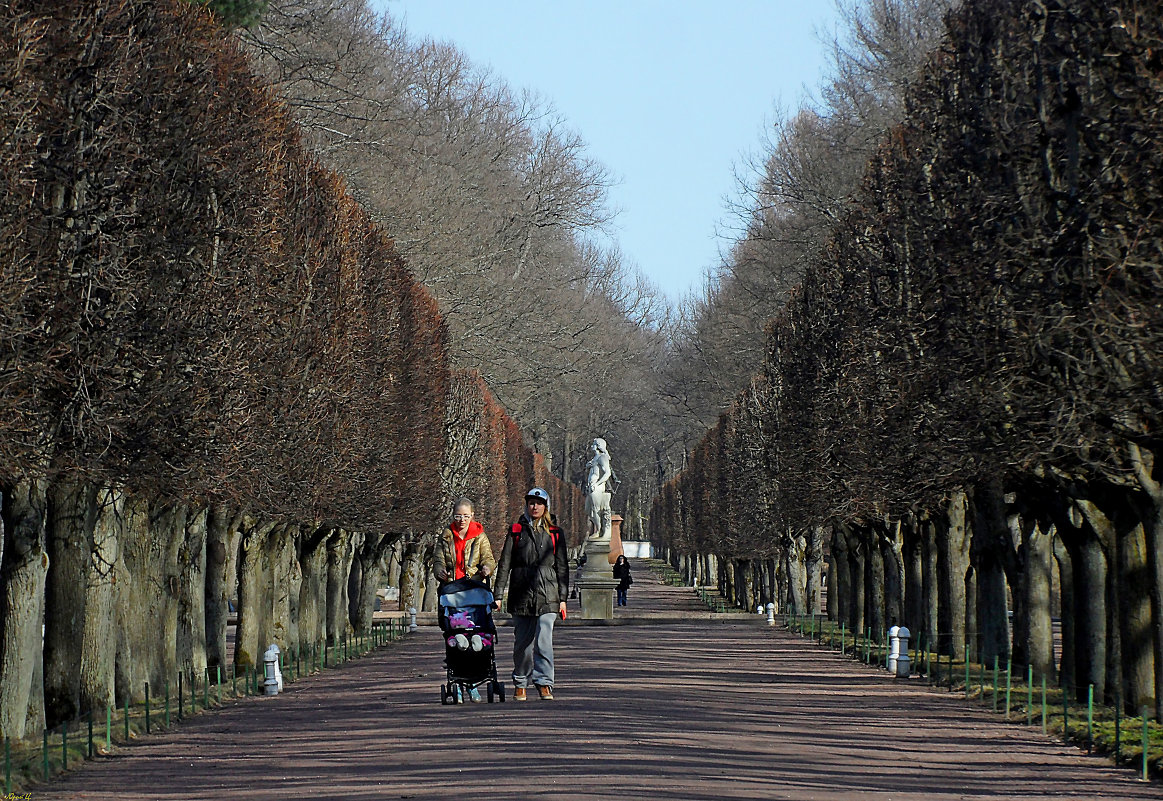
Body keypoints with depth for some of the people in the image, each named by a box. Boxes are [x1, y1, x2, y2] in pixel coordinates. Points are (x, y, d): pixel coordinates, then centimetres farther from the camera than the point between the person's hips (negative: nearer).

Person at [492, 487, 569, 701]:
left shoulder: (555, 533, 10)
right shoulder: (516, 531, 8)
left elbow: (562, 567, 11)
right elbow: (505, 564, 6)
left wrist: (563, 598, 5)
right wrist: (498, 595, 0)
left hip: (547, 595, -1)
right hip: (521, 594, 1)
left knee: (544, 641, -12)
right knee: (522, 643, 6)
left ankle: (544, 683, -10)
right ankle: (520, 684, 17)